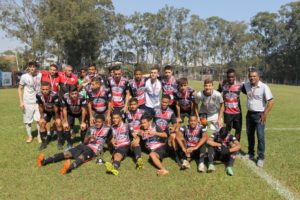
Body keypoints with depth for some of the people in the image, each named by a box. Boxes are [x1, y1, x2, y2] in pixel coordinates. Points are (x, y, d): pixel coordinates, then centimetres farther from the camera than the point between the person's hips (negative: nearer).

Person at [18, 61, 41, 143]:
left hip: (38, 102, 1)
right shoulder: (24, 76, -9)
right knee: (27, 121, 7)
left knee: (39, 120, -1)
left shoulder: (40, 75, -5)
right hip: (28, 102, -1)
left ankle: (39, 136, 17)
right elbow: (20, 89, -1)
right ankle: (29, 136, 25)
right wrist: (21, 102, -7)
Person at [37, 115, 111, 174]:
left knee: (81, 157, -36)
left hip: (93, 150, -5)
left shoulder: (106, 129, 6)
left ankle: (70, 167, -66)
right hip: (85, 146, 5)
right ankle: (44, 161, -26)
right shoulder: (91, 128, 17)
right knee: (67, 153, -14)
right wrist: (89, 137, -9)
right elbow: (85, 142, 12)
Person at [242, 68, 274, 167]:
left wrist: (265, 114, -18)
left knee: (260, 136, -6)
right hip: (249, 114, 6)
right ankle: (250, 153, 31)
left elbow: (271, 101, -15)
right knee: (249, 134, 15)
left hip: (259, 114, -5)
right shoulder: (246, 85, 0)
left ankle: (261, 157, 5)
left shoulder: (264, 87, -14)